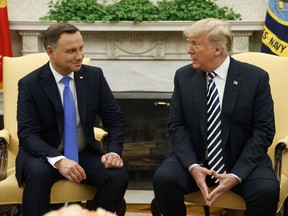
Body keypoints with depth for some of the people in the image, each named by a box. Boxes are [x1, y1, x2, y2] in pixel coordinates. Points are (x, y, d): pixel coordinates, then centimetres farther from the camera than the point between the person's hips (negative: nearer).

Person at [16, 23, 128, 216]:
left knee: (118, 176, -24)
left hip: (84, 153, 3)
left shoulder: (94, 76, -2)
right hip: (45, 155, -2)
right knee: (38, 173, -36)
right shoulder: (30, 84, -10)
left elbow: (115, 118, 2)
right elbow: (27, 133, -16)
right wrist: (57, 159, -33)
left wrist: (114, 151, -17)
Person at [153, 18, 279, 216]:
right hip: (195, 159, 2)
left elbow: (263, 131, -8)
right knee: (163, 178, -26)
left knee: (267, 190, -30)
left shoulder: (256, 78, -7)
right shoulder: (183, 76, 0)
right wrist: (192, 166, -18)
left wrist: (237, 174, -20)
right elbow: (177, 125, 0)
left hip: (243, 161, -2)